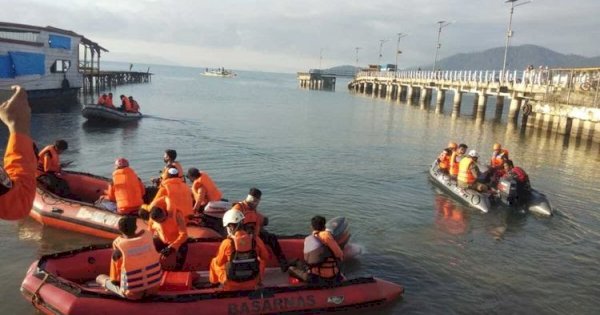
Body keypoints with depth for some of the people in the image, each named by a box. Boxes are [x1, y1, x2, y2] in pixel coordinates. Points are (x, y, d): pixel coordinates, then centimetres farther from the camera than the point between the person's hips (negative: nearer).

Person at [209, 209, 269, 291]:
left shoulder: (227, 243, -21)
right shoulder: (255, 240, -15)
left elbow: (219, 263, -4)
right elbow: (265, 257, 2)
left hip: (231, 284, -1)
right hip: (252, 283, 1)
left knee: (214, 262, 27)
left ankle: (214, 284, 45)